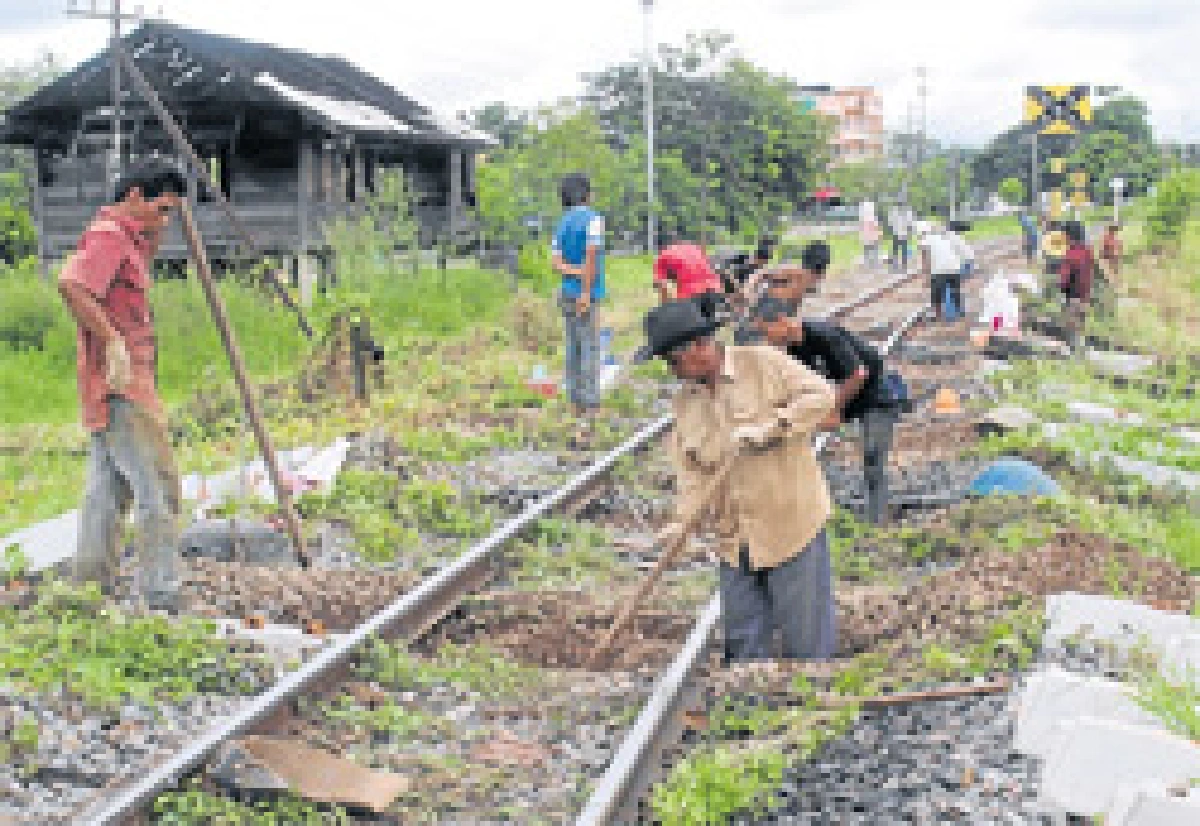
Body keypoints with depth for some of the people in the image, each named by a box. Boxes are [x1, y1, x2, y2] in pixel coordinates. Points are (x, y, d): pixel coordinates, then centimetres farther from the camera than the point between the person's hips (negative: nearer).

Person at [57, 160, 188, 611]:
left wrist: (150, 235, 21)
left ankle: (93, 585, 19)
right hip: (121, 390, -10)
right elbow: (70, 284, -29)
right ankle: (161, 598, -6)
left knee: (108, 496, 13)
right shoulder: (107, 236, -13)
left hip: (116, 392, 10)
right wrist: (112, 342, -25)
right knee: (158, 492, -9)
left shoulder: (125, 237, 18)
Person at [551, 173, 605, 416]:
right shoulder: (593, 219, -10)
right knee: (590, 348, -4)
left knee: (574, 347, 11)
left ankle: (576, 400, 15)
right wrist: (587, 291, -18)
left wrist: (574, 272, -12)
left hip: (568, 293, 7)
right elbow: (591, 256, -19)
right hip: (585, 295, -7)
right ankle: (589, 402, -4)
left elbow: (555, 261, 1)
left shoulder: (563, 223, 11)